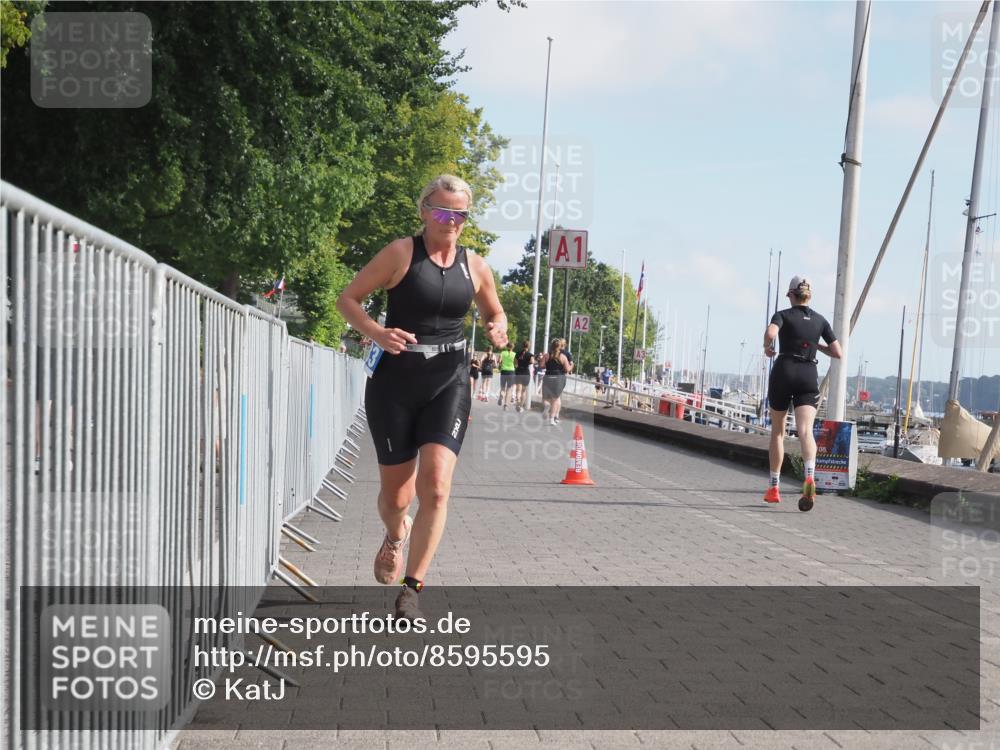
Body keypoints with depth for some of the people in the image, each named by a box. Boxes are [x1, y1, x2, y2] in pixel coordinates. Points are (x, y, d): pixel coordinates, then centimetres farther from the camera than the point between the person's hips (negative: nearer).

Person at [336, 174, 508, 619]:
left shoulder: (474, 266, 7)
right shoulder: (402, 253, -5)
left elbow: (494, 313, 24)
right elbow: (348, 299, -3)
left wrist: (497, 329, 0)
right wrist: (376, 332, -21)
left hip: (448, 384, 2)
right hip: (395, 382, -2)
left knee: (435, 487, -17)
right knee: (396, 495, 8)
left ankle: (411, 590, -7)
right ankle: (396, 535, 45)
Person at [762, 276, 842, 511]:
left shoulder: (783, 315, 2)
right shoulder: (820, 320, 12)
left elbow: (770, 333, -21)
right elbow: (838, 353, 10)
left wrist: (767, 347, 0)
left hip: (783, 372, -1)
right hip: (809, 376, 1)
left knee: (777, 431, 14)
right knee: (805, 430, -13)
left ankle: (774, 487, 17)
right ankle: (810, 476, -40)